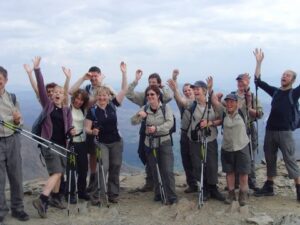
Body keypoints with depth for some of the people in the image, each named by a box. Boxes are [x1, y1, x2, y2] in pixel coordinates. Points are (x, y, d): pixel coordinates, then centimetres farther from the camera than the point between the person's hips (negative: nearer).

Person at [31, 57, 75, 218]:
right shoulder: (47, 104, -1)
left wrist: (71, 132, -21)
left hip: (62, 144, 5)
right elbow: (41, 87, -13)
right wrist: (37, 69, -22)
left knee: (58, 172, 13)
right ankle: (41, 200, -16)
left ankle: (55, 198, 27)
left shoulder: (67, 110, 9)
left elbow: (68, 128, 3)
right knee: (57, 172, -15)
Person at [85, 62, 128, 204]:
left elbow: (124, 89, -4)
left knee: (115, 168, 7)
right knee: (103, 167, -13)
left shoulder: (113, 105, -2)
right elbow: (86, 128, -6)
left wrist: (124, 73, -10)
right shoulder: (92, 110, -8)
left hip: (116, 142, 3)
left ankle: (113, 194, 18)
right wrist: (92, 131, -28)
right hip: (101, 143, -3)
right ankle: (96, 195, -7)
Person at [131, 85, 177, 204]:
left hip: (164, 142, -3)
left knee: (167, 170, -6)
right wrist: (138, 115, -24)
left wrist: (156, 128, -32)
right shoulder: (144, 109, 1)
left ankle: (171, 196, 3)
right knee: (154, 171, 12)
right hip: (150, 143, 3)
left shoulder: (165, 108, -7)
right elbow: (133, 122, -3)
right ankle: (158, 194, 27)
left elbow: (170, 123, -19)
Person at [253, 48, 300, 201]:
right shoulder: (275, 91, 11)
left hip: (285, 132, -5)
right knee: (270, 159, 13)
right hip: (270, 131, 5)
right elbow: (258, 81, 12)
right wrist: (259, 62, 7)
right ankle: (269, 187, 25)